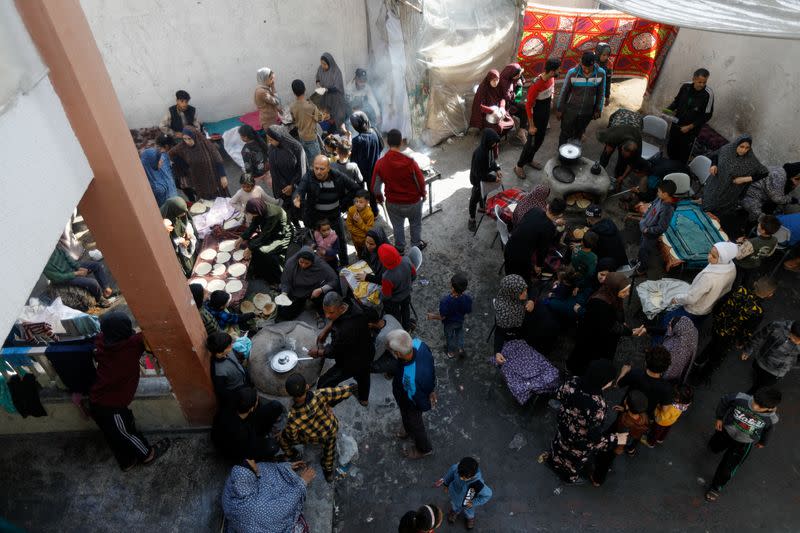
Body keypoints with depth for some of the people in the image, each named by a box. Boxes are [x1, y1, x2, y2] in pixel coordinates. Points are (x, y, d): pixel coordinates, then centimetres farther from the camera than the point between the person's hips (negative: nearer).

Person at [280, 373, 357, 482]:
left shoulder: (292, 418, -41)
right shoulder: (319, 395, -42)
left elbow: (292, 437, -20)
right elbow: (338, 393, -23)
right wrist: (352, 388, -3)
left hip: (314, 438, -1)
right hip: (333, 430, 2)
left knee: (283, 437, 23)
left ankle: (291, 455, 52)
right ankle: (328, 470, 60)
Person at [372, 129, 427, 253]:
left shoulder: (380, 163, -19)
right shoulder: (410, 162, -27)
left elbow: (375, 186, -7)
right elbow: (420, 181, -13)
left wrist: (379, 197, 14)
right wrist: (423, 193, 8)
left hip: (393, 203, 2)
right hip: (413, 201, -2)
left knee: (397, 226, 26)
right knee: (415, 224, 25)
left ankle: (400, 247, 44)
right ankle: (417, 244, 45)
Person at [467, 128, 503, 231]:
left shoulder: (490, 147, -14)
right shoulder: (479, 154, -38)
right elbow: (479, 174, -31)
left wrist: (497, 170, -7)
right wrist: (493, 179, -27)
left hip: (486, 174, 7)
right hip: (478, 179, -7)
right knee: (475, 198, 13)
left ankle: (482, 207, 57)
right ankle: (472, 219, 32)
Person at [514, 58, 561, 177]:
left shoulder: (551, 78, -9)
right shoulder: (536, 86, -33)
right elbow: (528, 106, -24)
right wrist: (531, 125, -19)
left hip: (546, 115, 7)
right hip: (536, 117, -7)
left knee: (540, 140, 21)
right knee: (531, 142, 4)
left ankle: (529, 159, 43)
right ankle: (519, 165, 22)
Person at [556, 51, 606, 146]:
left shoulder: (601, 73, -15)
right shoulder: (572, 73, -20)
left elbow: (601, 93, -1)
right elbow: (564, 91, -8)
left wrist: (598, 110, 4)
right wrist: (559, 109, -2)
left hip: (587, 112, 2)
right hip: (570, 110, -2)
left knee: (579, 134, 20)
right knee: (565, 134, 10)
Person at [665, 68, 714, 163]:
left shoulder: (708, 94, -20)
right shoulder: (685, 86, -8)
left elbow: (707, 115, -13)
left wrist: (690, 126, -17)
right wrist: (668, 109, -8)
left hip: (691, 130, -4)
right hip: (676, 124, 4)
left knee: (683, 154, 1)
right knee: (671, 148, 17)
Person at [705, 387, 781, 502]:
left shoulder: (771, 418, -29)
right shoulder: (740, 398, -35)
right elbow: (724, 401, -11)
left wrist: (763, 442, 15)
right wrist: (719, 417, -2)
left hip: (744, 444, -2)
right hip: (726, 430, 2)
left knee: (727, 470, -1)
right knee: (713, 447, 30)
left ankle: (716, 487, 28)